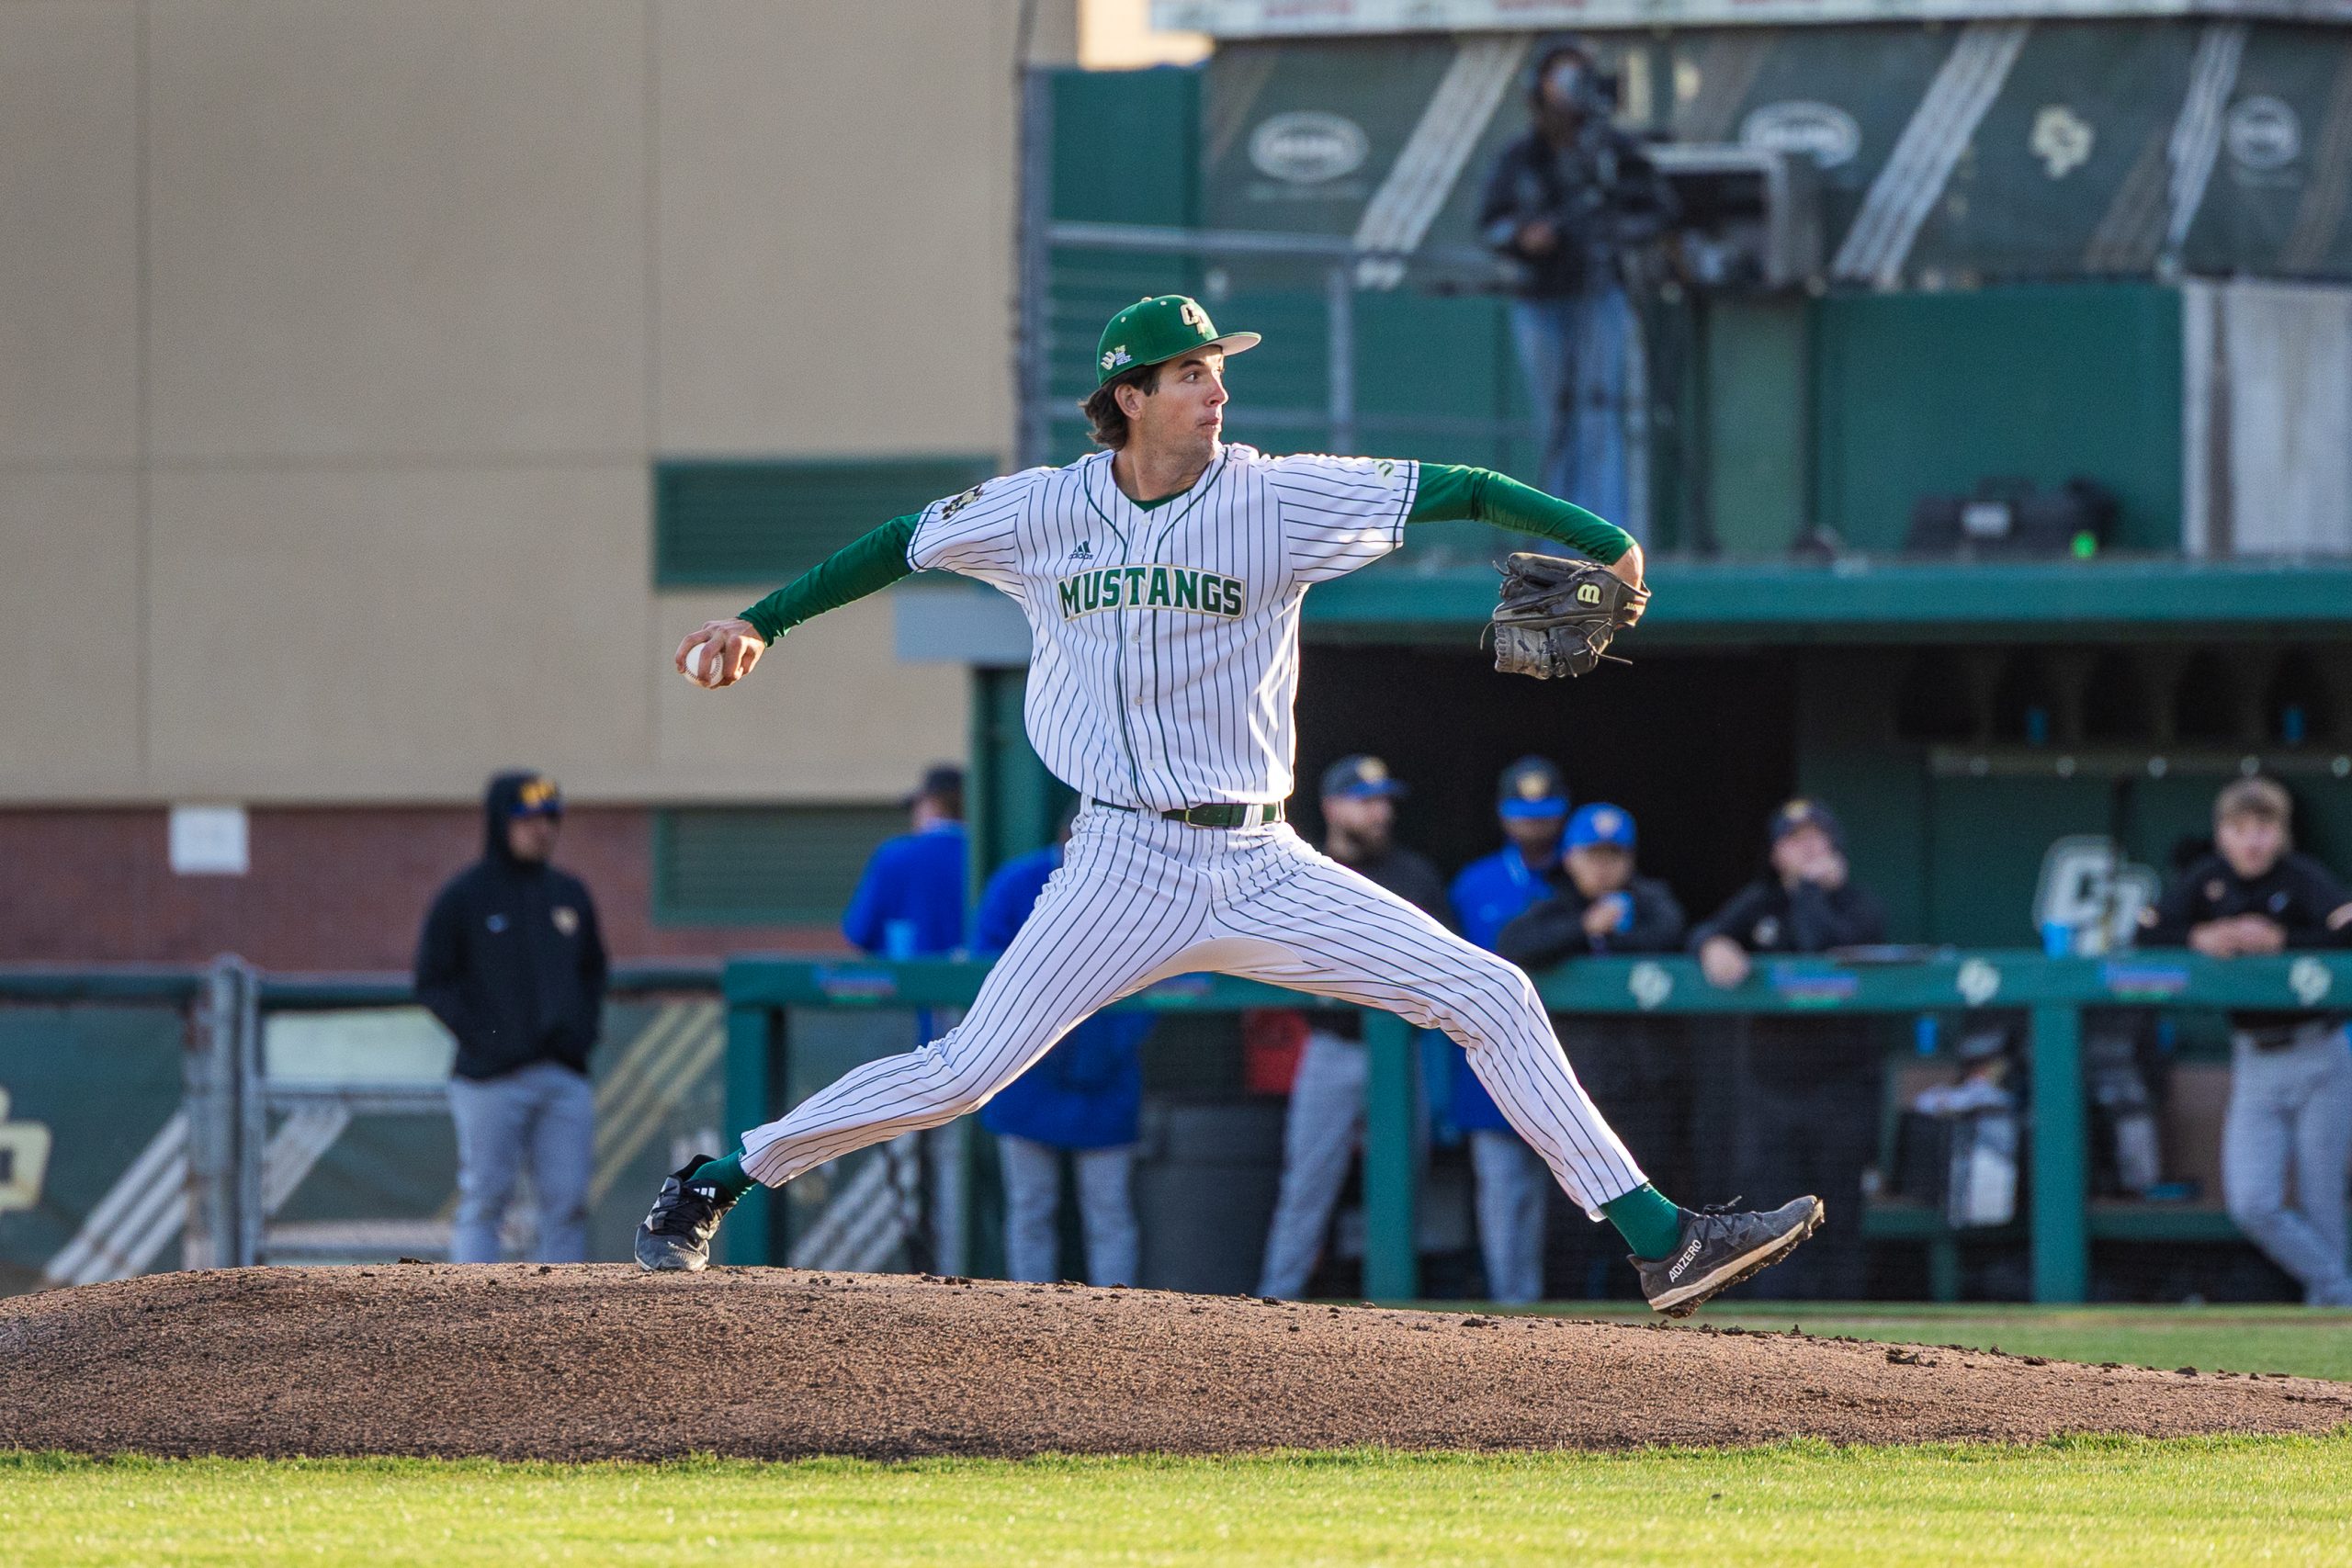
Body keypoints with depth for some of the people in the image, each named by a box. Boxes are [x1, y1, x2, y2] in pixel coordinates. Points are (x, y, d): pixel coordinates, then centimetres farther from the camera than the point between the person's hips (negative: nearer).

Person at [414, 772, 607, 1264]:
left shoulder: (569, 895, 13)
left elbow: (593, 972, 23)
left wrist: (583, 1029, 4)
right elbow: (432, 983, -2)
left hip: (564, 1073, 5)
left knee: (568, 1204, 1)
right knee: (483, 1201, -3)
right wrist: (482, 1036, -13)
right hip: (492, 1080, -4)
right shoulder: (463, 896, -2)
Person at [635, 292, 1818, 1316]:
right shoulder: (1043, 512, 1)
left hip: (1260, 870, 1)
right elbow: (901, 546, 16)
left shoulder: (1275, 500, -3)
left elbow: (1455, 492, -7)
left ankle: (1661, 1246, -4)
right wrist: (763, 623, 12)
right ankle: (710, 1189, 7)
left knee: (1490, 997, -8)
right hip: (1123, 869, -1)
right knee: (963, 1074, -9)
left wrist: (1604, 544, -19)